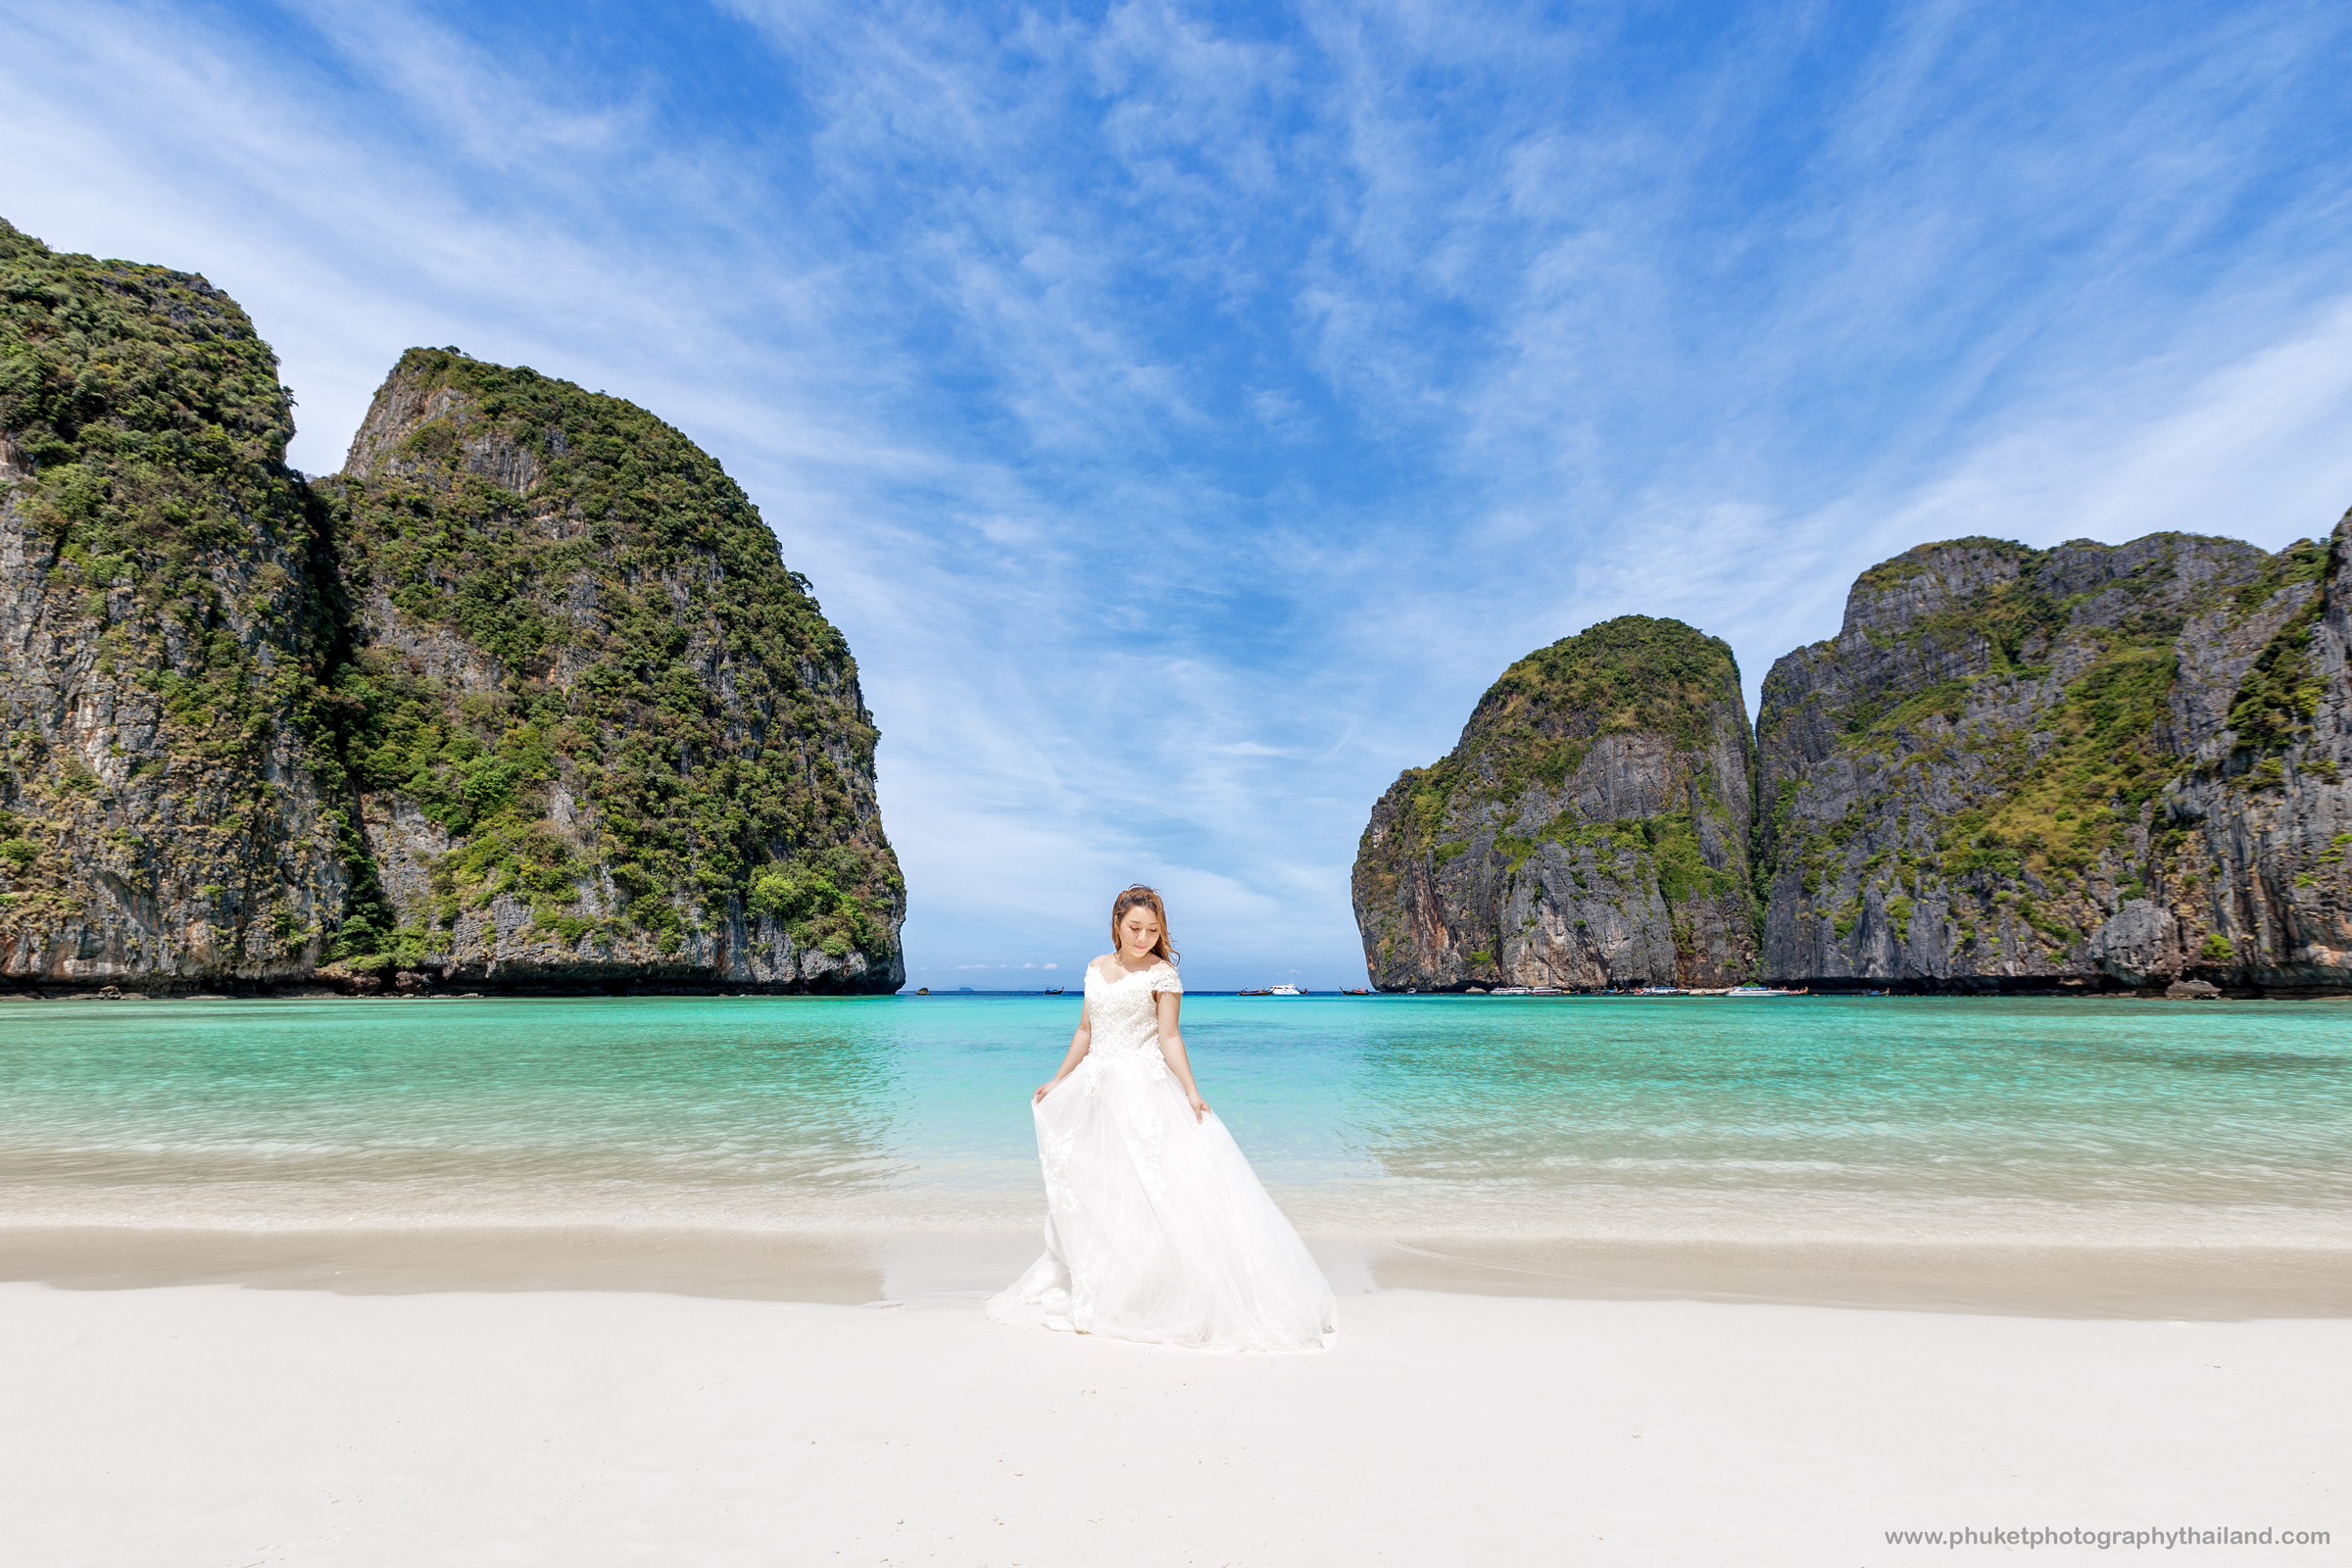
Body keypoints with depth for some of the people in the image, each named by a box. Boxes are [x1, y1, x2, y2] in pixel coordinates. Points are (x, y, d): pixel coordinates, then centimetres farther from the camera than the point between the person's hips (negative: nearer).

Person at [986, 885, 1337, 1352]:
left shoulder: (1162, 973, -4)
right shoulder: (1096, 968, 11)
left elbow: (1169, 1036, -8)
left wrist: (1190, 1090, -19)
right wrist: (1058, 1080, 20)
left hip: (1144, 1090, -6)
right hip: (1096, 1088, 6)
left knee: (1152, 1186, -11)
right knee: (1089, 1187, 9)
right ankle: (1100, 1290, 22)